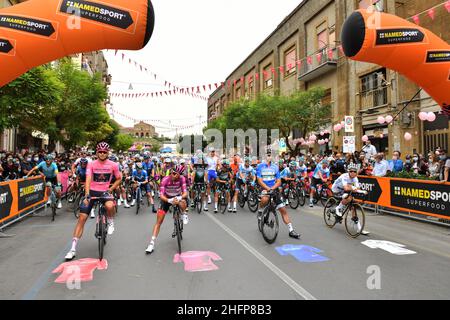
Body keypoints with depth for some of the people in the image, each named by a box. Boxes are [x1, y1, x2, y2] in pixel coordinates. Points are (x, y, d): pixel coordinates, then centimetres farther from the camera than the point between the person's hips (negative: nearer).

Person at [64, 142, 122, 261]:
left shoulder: (113, 165, -5)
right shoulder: (91, 164, -6)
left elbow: (119, 179, 8)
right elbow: (88, 179, -17)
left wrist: (110, 189, -3)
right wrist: (87, 195, -30)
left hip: (104, 191, -1)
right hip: (92, 191, 1)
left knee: (109, 206, -36)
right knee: (82, 218, -5)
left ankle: (110, 223, -1)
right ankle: (73, 249, 5)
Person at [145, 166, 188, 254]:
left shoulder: (182, 179, -24)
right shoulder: (165, 180, -28)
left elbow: (185, 193, -26)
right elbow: (162, 196, -29)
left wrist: (179, 198, -48)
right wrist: (170, 200, -48)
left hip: (178, 197, 1)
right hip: (167, 199, 0)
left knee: (183, 203, -37)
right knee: (159, 221, -7)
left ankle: (184, 215, -4)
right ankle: (152, 244, 1)